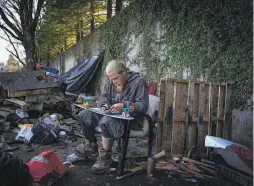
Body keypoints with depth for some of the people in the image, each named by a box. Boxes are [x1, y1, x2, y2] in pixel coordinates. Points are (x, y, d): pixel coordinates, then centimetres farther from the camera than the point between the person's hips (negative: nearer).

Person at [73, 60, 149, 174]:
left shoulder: (138, 82, -11)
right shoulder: (111, 82, 9)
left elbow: (143, 106, -17)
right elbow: (103, 97, 16)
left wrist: (124, 106, -30)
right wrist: (105, 104, -8)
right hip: (112, 114, 8)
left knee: (106, 121, -37)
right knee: (84, 115, -6)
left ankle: (105, 156, -19)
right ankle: (91, 145, 11)